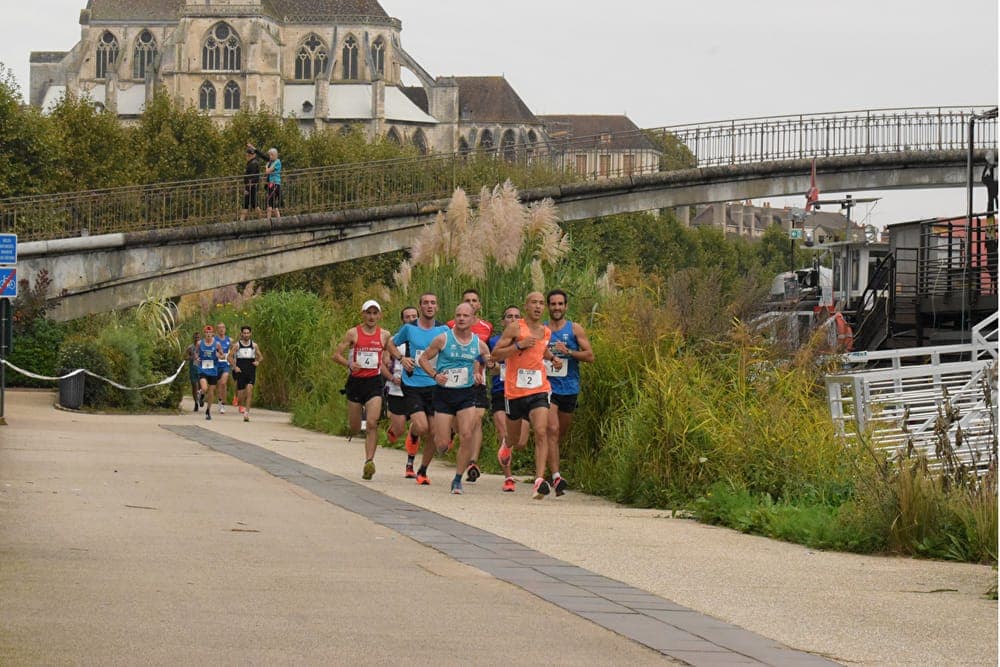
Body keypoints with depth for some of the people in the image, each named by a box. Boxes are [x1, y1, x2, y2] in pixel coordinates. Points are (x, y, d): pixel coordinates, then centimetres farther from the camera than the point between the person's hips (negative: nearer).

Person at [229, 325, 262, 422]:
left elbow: (261, 357, 15)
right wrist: (235, 367, -8)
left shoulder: (254, 345, 6)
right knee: (241, 391, 3)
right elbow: (230, 357, 3)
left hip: (251, 371, 0)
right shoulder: (237, 345, 2)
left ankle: (247, 411, -22)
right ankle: (241, 406, 37)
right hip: (240, 371, 0)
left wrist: (258, 361, -7)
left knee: (249, 389, -19)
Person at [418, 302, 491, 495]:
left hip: (467, 394, 2)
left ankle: (458, 479, -4)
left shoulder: (479, 344, 3)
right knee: (443, 444, -5)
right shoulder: (443, 339, -5)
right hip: (444, 393, -2)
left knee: (467, 436, -17)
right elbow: (423, 359, 3)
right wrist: (434, 375, -14)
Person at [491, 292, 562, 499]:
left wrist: (553, 359, 13)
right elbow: (495, 355, -11)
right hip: (515, 391, -2)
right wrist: (519, 345, -20)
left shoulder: (546, 332, 9)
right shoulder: (515, 328, -7)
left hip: (539, 390, 2)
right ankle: (506, 448, 54)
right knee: (514, 439, 15)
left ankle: (540, 480, -26)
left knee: (541, 433, -19)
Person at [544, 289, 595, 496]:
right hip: (547, 385, -1)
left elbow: (590, 355, -3)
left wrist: (568, 352, -16)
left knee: (562, 433, 13)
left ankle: (551, 462, 39)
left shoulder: (575, 329, 4)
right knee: (552, 430, -17)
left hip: (569, 388, 1)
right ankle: (556, 477, -23)